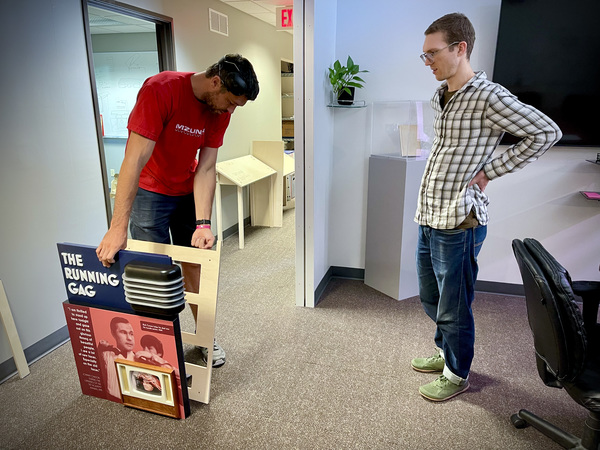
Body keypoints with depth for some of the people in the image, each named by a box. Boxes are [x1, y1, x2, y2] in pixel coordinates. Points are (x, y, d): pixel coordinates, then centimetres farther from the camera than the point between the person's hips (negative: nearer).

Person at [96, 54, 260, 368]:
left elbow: (206, 169, -13)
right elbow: (135, 159, -32)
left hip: (188, 191, 5)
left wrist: (203, 224, -24)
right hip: (149, 191, -4)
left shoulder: (220, 110, -10)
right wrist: (118, 227, -35)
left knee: (195, 265, 9)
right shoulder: (160, 90, -27)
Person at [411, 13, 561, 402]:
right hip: (429, 219, 9)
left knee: (453, 308, 8)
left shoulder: (488, 96, -14)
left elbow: (547, 133, -13)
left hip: (458, 224, -8)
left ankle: (458, 374, 31)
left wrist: (489, 171, -13)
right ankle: (446, 352, 45)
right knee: (431, 299, 22)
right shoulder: (440, 96, 12)